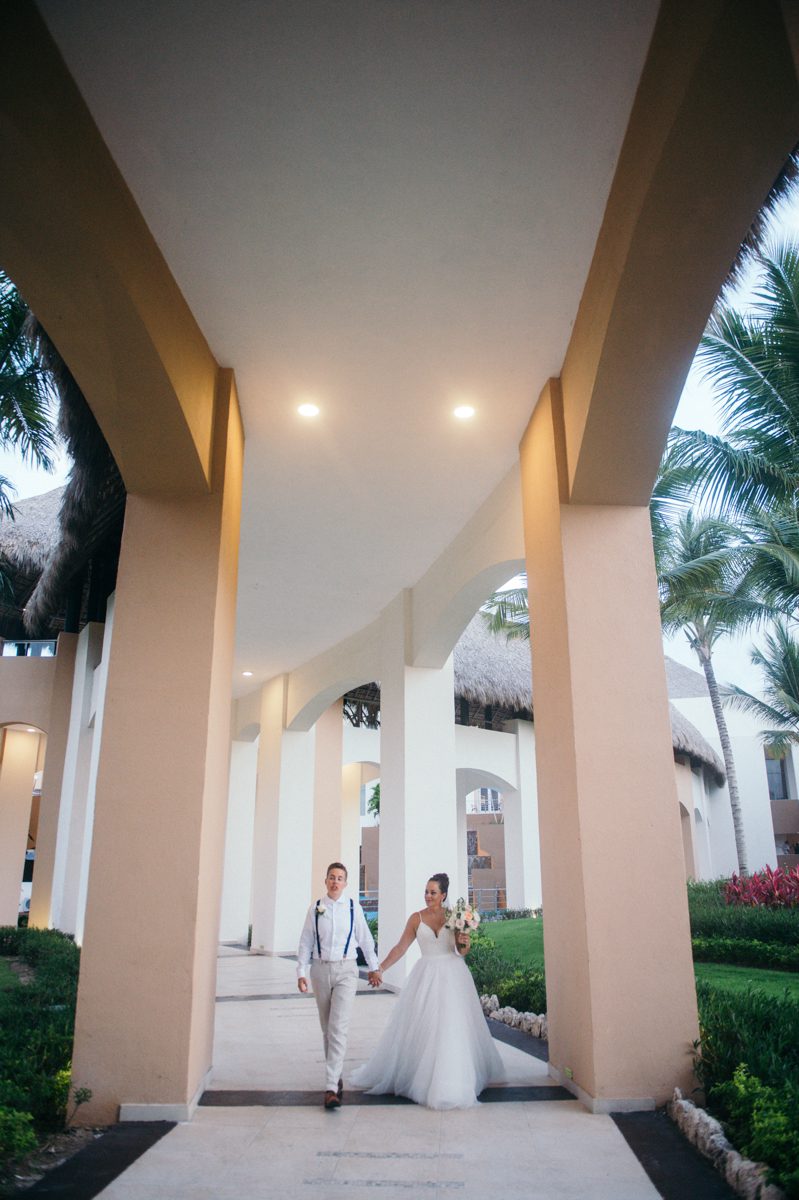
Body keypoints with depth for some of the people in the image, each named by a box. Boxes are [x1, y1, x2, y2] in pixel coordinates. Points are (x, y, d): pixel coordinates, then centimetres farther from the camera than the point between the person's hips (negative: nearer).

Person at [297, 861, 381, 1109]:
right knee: (327, 1029, 13)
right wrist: (301, 972, 0)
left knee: (338, 1028, -12)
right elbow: (306, 942, 4)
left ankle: (331, 1087, -11)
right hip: (320, 969, 2)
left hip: (346, 970, -2)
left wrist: (373, 968, 13)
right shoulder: (315, 909, 0)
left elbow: (365, 939, 7)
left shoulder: (353, 908, -3)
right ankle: (336, 1076, 30)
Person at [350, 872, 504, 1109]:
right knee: (418, 1027, 2)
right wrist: (380, 968, -1)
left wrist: (465, 944, -14)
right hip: (426, 976, 0)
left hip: (453, 976, 0)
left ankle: (452, 1083, 15)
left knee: (453, 1029, 2)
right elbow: (401, 947, 3)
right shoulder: (416, 918, 1)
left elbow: (462, 951, 8)